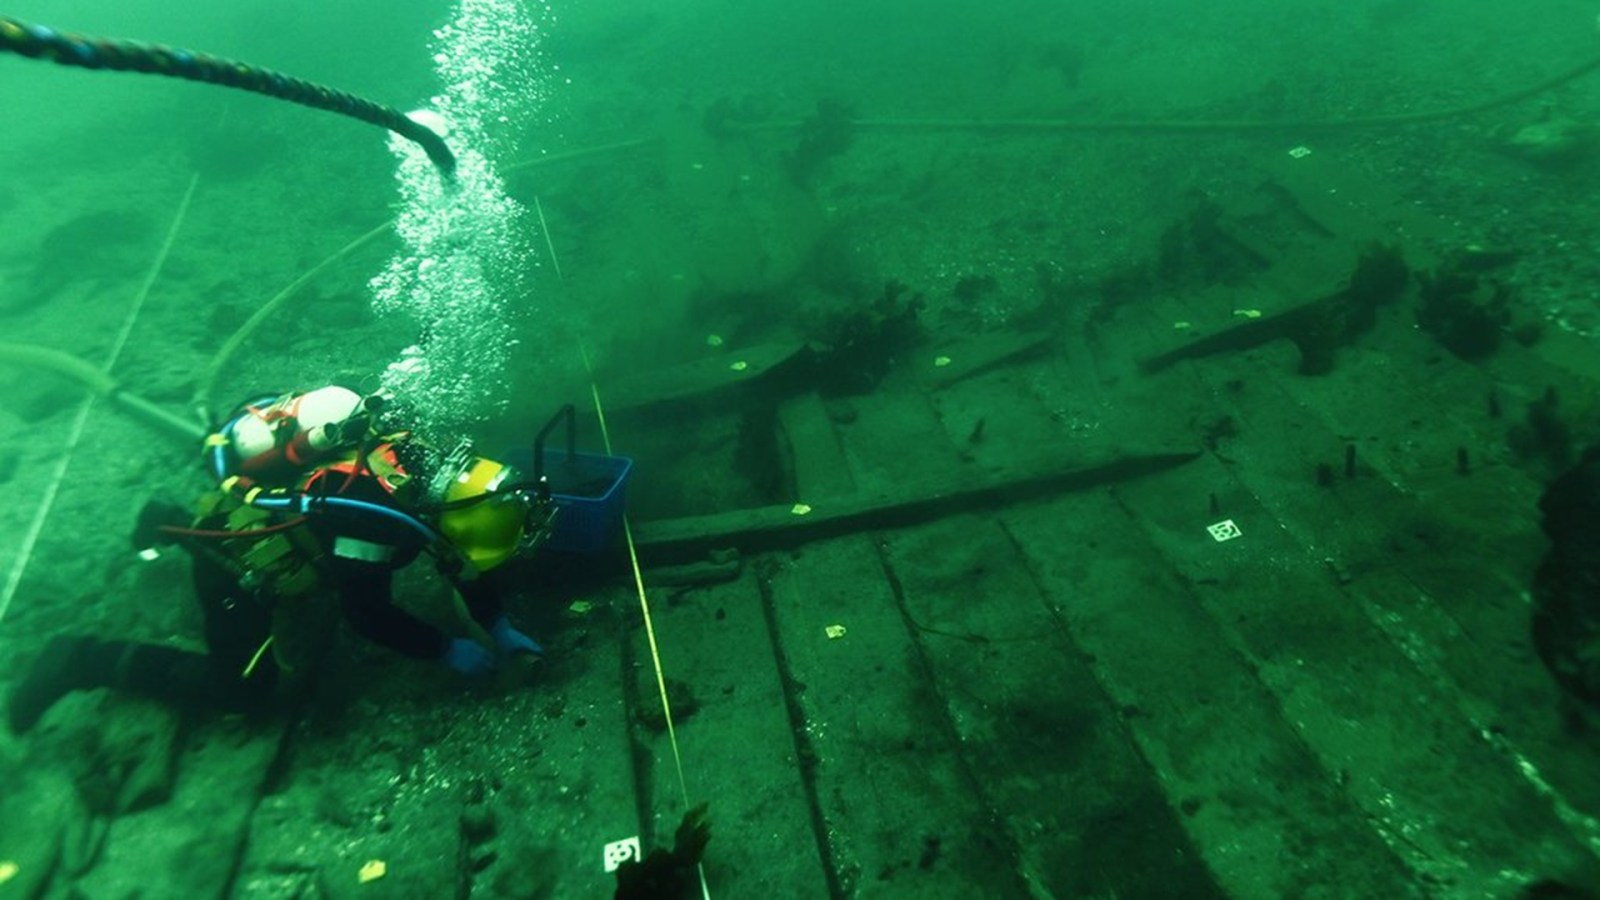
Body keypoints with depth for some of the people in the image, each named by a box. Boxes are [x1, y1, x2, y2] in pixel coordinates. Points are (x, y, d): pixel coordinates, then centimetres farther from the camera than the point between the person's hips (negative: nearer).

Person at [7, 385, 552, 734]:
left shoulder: (431, 468, -15)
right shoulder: (377, 526, -38)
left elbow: (454, 551, -1)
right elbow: (369, 617, -24)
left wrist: (499, 627, -3)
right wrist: (449, 651, -14)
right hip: (239, 561, -7)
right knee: (243, 689, 2)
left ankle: (171, 523, 38)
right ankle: (89, 661, 8)